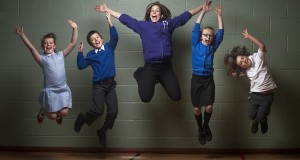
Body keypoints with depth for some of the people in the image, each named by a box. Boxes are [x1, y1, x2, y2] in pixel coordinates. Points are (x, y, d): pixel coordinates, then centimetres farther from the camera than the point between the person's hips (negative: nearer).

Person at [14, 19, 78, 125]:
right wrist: (22, 35, -18)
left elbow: (73, 44, 5)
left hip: (63, 89, 2)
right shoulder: (42, 59, 3)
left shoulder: (61, 55, 10)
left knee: (64, 113, -11)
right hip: (50, 90, -2)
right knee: (52, 116, -3)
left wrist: (75, 29, -2)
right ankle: (44, 110, 32)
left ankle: (58, 114, 27)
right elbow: (31, 48, -9)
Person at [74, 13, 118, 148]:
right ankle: (83, 118, 15)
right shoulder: (91, 55, 5)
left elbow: (115, 37, -10)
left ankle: (102, 131, 21)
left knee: (113, 112, -3)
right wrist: (80, 52, -6)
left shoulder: (109, 48, 7)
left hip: (111, 84, 2)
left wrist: (110, 23, -18)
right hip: (99, 85, -2)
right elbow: (81, 66, 1)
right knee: (98, 110, -17)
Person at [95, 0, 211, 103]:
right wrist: (107, 10, 15)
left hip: (166, 66, 2)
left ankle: (161, 80, 27)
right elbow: (124, 18, 13)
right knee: (145, 98, -13)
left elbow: (185, 16, 20)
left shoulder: (168, 23, 13)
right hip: (150, 66, -2)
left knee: (176, 96, -1)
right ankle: (141, 75, 19)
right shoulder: (142, 25, 10)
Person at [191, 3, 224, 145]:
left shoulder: (213, 47, 6)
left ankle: (206, 126, 19)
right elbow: (196, 29, -5)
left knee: (209, 107, -10)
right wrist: (203, 12, -8)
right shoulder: (196, 45, 2)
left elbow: (220, 33, 2)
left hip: (209, 80, 1)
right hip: (196, 79, -1)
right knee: (197, 108, 2)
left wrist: (219, 15, 0)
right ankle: (200, 129, 26)